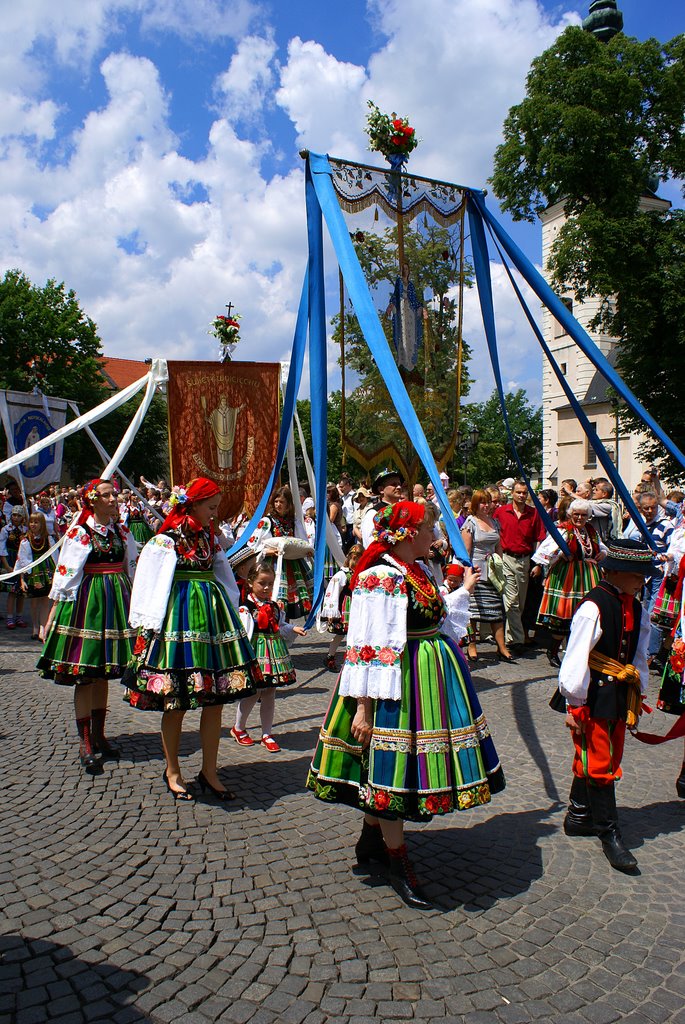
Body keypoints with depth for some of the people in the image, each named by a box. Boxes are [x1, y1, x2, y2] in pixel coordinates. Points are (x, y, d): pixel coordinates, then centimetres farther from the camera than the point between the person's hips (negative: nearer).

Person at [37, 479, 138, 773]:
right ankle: (85, 743, 7)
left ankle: (98, 736, 23)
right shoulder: (78, 533, -5)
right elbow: (65, 575, -6)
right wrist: (53, 613, -8)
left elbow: (133, 572, 14)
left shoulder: (122, 533, 9)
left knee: (103, 672, 12)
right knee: (84, 674, -2)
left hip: (116, 602, 5)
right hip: (86, 602, -5)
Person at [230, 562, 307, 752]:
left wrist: (294, 629, 0)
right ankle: (238, 728, 24)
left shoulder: (274, 607, 11)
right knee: (253, 692, 1)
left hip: (275, 651, 6)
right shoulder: (246, 608, -11)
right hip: (256, 653, -6)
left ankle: (267, 734, 19)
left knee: (269, 693, 10)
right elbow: (244, 636, -16)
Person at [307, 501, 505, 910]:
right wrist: (362, 706, -21)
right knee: (392, 766, 3)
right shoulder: (379, 577, -19)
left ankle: (372, 838, 37)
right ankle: (398, 861, 20)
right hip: (397, 680, -10)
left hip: (431, 674, 10)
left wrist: (465, 589, 27)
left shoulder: (419, 571, 10)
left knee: (386, 769, 19)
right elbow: (366, 646, -21)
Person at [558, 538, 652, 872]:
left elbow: (638, 655, 16)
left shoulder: (636, 609, 6)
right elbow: (577, 657, -20)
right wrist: (575, 704, -17)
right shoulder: (593, 607, -20)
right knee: (598, 761, 0)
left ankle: (578, 817, 31)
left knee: (610, 759, 16)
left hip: (620, 695, 9)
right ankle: (609, 832, 12)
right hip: (593, 694, -9)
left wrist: (637, 693, 16)